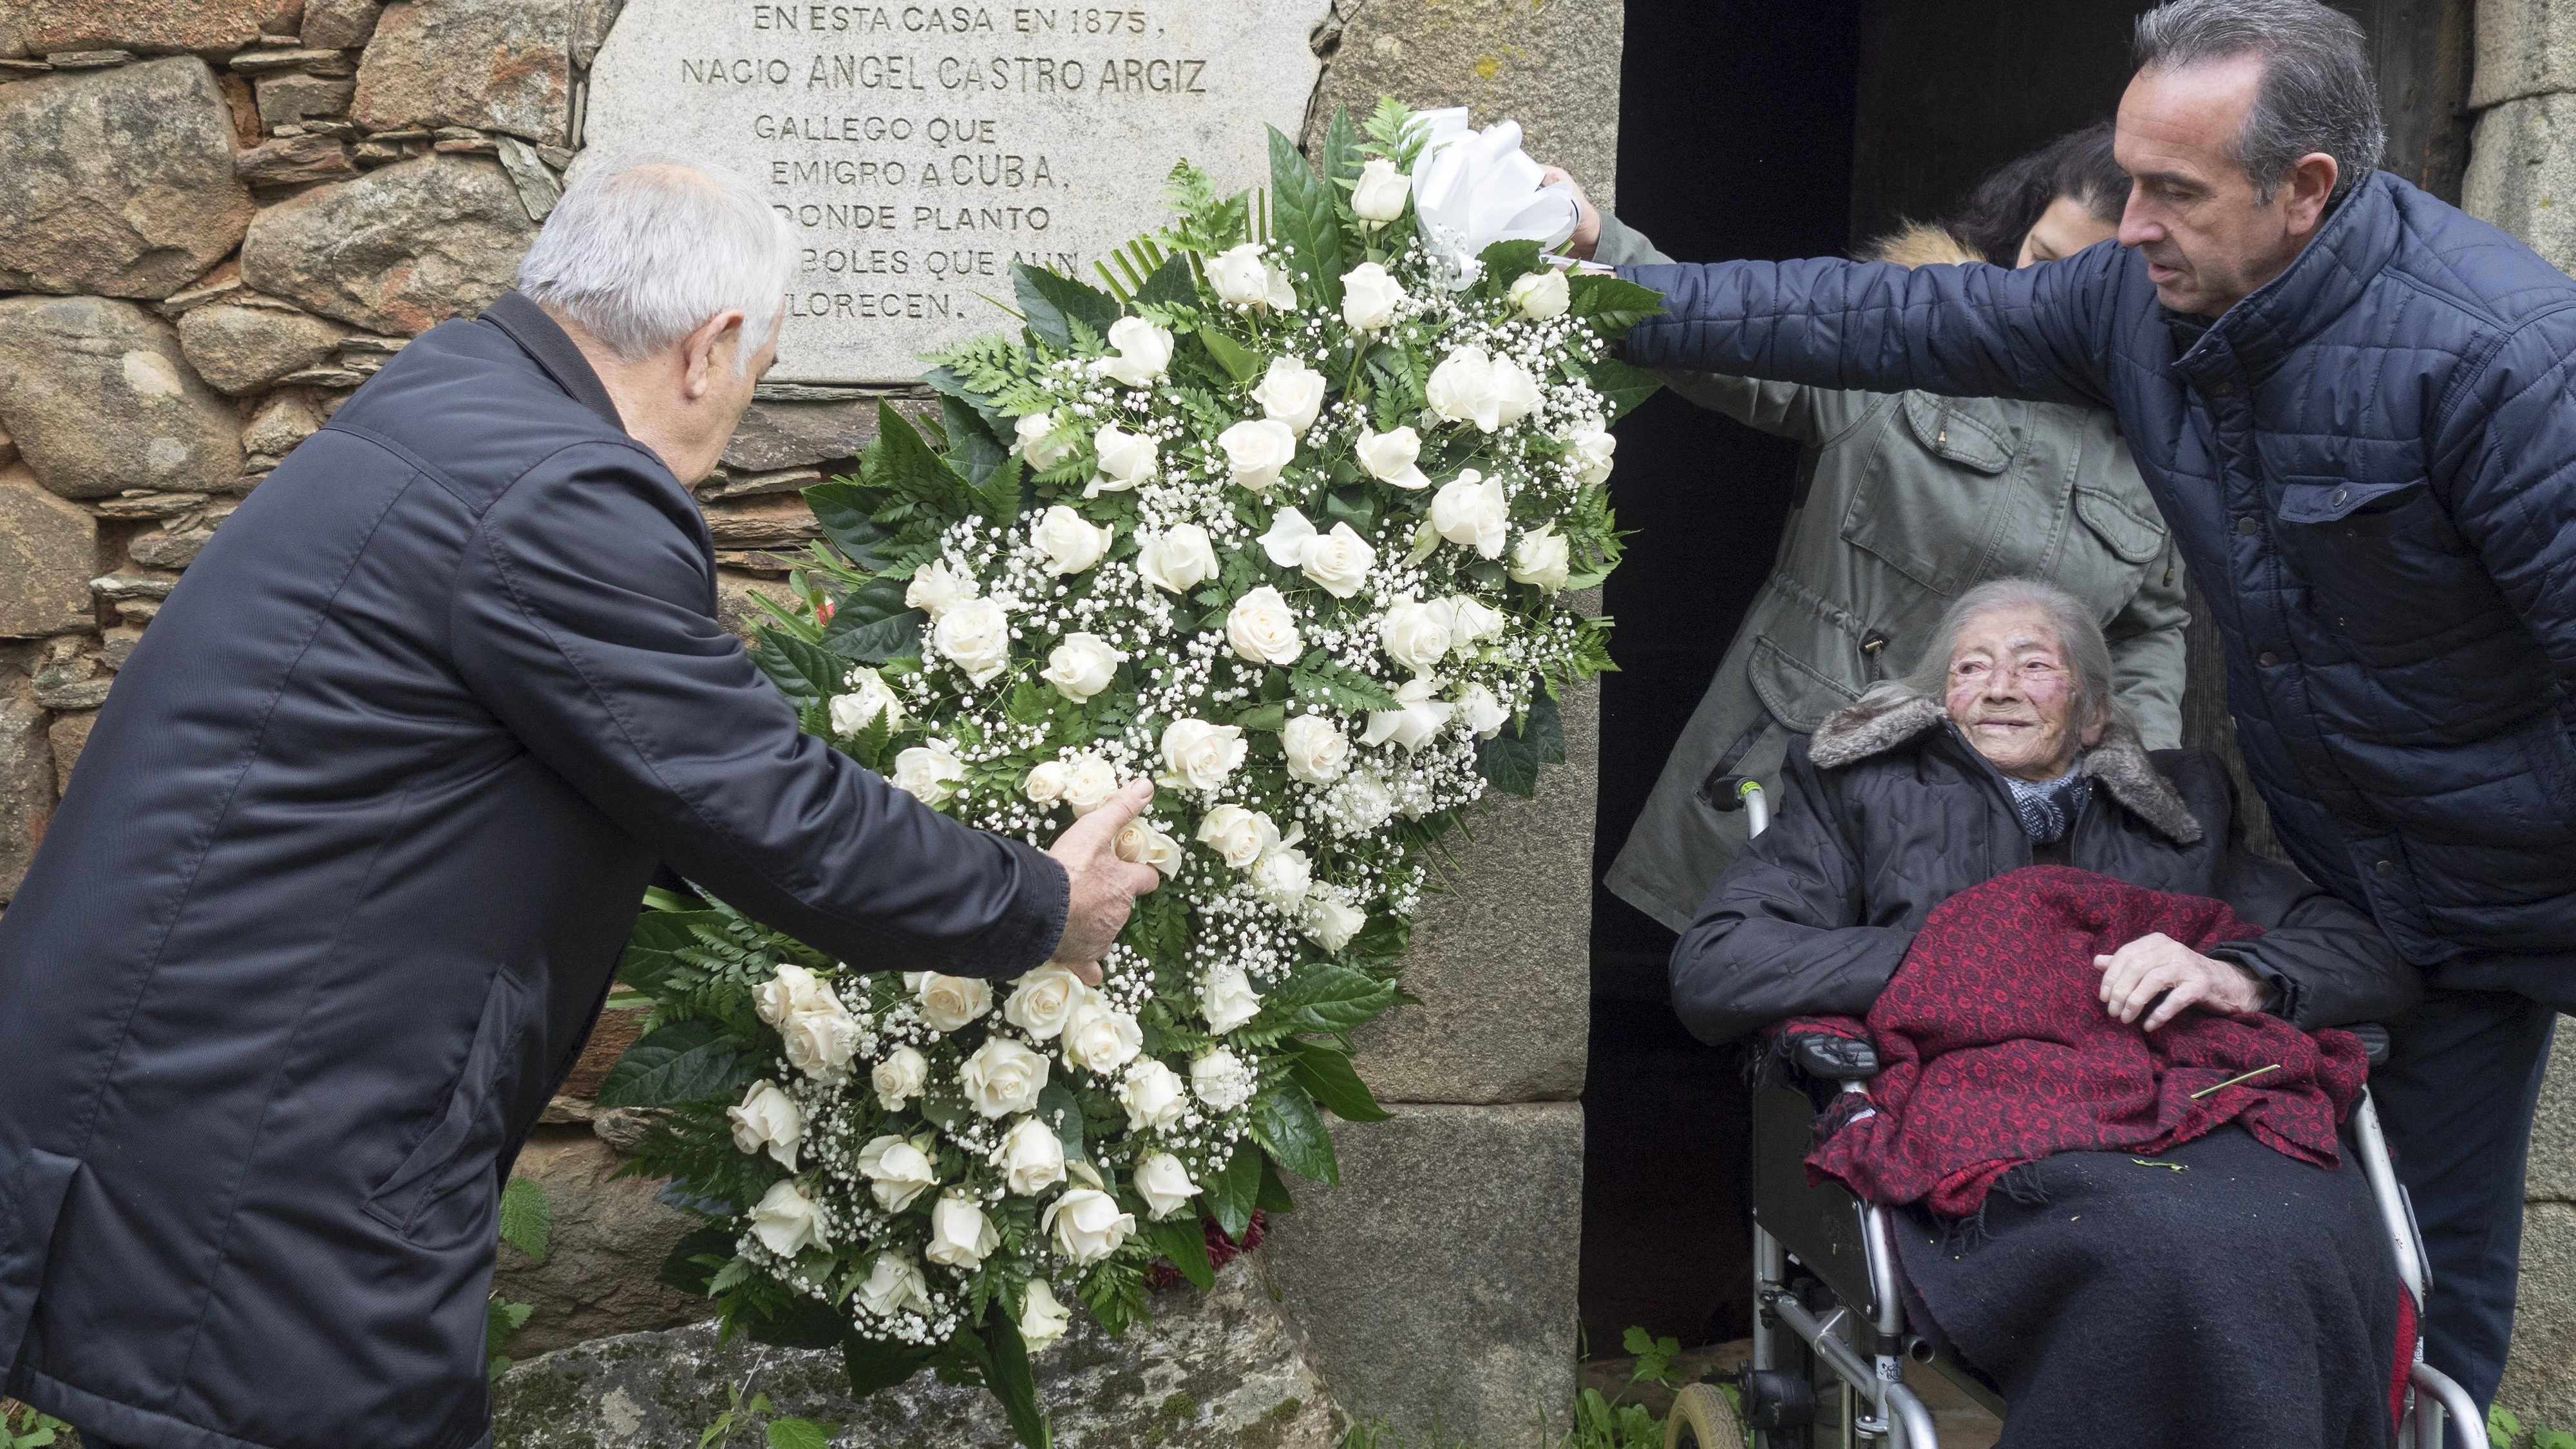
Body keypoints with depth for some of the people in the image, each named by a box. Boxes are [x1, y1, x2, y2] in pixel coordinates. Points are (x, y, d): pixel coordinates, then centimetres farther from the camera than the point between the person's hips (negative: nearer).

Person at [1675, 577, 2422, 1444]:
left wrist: (2235, 974, -2)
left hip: (2184, 1104, 3)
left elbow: (2380, 959, 22)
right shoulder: (1863, 792, 25)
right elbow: (1710, 971, 11)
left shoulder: (2181, 810, 31)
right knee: (2165, 1249, -36)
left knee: (2300, 1235, -34)